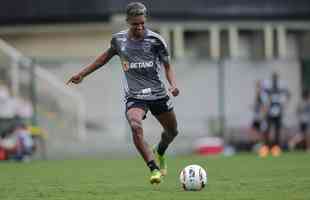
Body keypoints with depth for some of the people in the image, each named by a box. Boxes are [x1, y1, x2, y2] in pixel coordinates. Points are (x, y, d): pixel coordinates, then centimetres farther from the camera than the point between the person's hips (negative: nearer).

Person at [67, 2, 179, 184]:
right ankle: (154, 169, -30)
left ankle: (159, 153, 51)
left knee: (172, 131, 17)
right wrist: (82, 74, 23)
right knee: (135, 126, -30)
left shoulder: (155, 40, -7)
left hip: (158, 93, 1)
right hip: (134, 96, -1)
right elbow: (106, 56, 20)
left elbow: (168, 66, 2)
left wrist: (174, 85, -17)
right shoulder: (119, 39, 0)